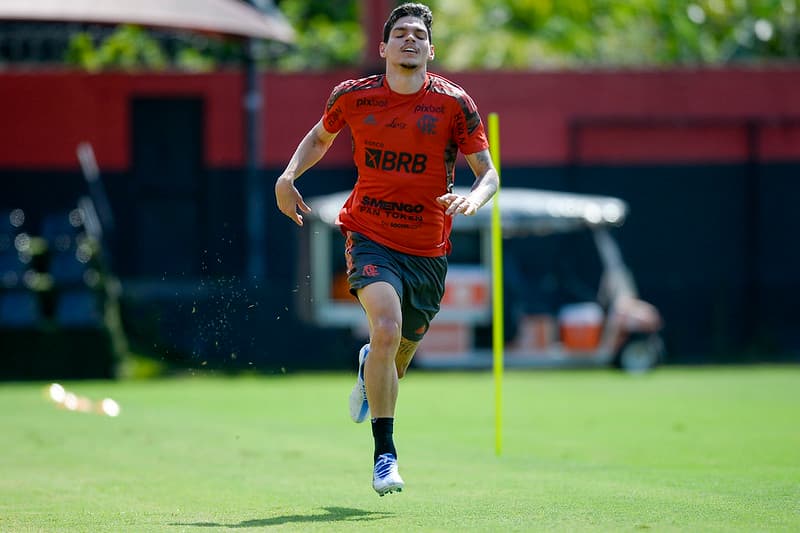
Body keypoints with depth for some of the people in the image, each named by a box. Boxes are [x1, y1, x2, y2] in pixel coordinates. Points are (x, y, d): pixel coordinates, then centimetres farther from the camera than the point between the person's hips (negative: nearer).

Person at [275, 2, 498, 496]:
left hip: (428, 251, 2)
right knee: (387, 328, -27)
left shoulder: (454, 103, -7)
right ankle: (384, 454, -20)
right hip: (370, 237, -2)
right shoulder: (353, 96, -3)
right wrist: (289, 176, 2)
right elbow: (320, 137, 18)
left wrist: (473, 197, -25)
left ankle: (369, 368, 53)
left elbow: (489, 172, -3)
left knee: (399, 356, 13)